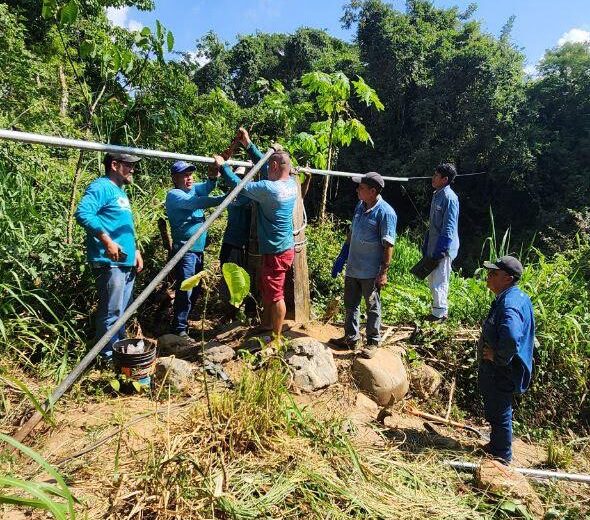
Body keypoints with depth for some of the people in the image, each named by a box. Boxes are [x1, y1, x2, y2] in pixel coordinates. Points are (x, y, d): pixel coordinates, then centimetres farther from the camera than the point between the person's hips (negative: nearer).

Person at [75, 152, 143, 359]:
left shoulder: (120, 192, 22)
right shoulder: (101, 186, -8)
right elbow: (83, 213, -24)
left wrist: (135, 250, 19)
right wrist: (106, 241, -28)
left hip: (126, 262, 10)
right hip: (109, 262, -10)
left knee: (123, 310, 16)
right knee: (111, 311, -5)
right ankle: (108, 356, 6)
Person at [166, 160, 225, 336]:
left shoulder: (193, 188, 13)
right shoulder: (174, 195, -9)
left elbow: (206, 188, -5)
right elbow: (197, 203, -25)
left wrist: (212, 178, -27)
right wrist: (224, 198, -30)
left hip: (199, 249, 8)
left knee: (195, 291, 17)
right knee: (185, 291, -7)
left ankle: (183, 321, 32)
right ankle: (179, 329, 4)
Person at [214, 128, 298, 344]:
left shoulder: (269, 188, -23)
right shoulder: (292, 184, 2)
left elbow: (238, 185, -14)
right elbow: (264, 167, 14)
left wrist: (223, 165, 1)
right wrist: (248, 145, 14)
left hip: (276, 252, -9)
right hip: (285, 247, 9)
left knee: (275, 294, 3)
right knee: (267, 288, 24)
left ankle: (276, 338, 17)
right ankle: (267, 324, 40)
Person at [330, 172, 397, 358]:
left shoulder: (385, 212, -17)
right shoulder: (360, 206, 6)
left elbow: (388, 245, -17)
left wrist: (384, 272, -18)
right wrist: (342, 257, 16)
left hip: (371, 272, -8)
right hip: (352, 268, 8)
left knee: (373, 308, 9)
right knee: (350, 305, 17)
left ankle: (373, 342, 24)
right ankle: (351, 337, 33)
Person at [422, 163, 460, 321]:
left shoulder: (450, 197, -16)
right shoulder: (437, 195, 12)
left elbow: (449, 228, -19)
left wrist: (440, 251, -20)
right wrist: (426, 246, 18)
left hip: (444, 248, -9)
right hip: (433, 247, 9)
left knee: (439, 281, -1)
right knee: (431, 279, 16)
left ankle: (440, 313, 12)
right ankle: (438, 308, 30)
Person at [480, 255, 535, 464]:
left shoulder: (509, 303, -28)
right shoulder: (516, 297, 5)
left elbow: (511, 338, -46)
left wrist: (498, 357, -29)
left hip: (502, 372, -10)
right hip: (497, 371, 10)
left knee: (499, 413, 8)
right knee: (497, 411, 25)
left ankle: (501, 455, 27)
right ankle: (496, 446, 43)